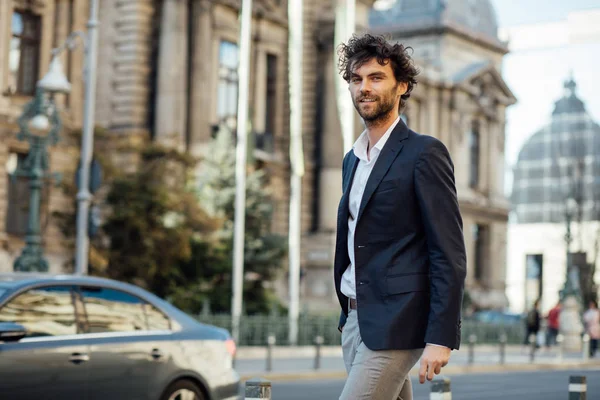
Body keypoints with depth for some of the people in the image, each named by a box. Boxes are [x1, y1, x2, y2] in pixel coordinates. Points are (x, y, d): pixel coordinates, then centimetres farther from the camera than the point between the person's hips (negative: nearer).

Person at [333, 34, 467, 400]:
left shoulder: (424, 153, -9)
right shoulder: (353, 159, 16)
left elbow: (450, 254, -13)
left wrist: (441, 338, -19)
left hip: (394, 325, -8)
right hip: (355, 320, 8)